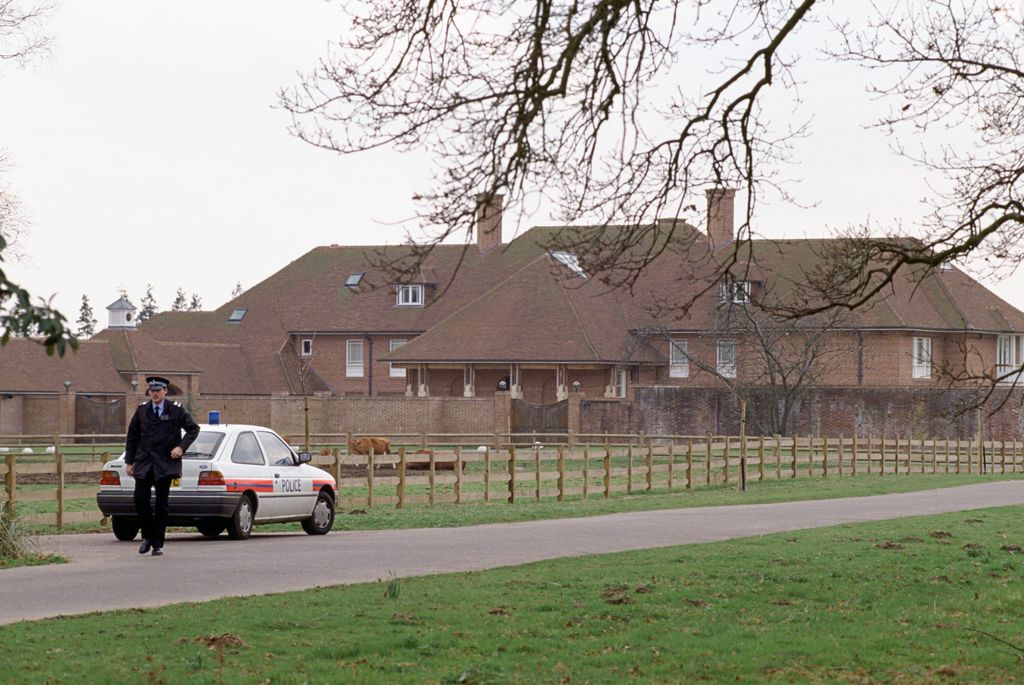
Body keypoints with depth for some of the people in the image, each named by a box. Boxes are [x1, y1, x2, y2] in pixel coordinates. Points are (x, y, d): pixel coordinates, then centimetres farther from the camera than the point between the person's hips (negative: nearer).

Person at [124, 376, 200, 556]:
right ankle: (147, 536, 9)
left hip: (165, 463, -2)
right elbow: (132, 436, 13)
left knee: (161, 504, 0)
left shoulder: (175, 410, 0)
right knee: (140, 498, -10)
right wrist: (129, 461, 8)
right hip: (144, 462, 2)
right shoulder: (142, 410, 8)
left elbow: (193, 428, 4)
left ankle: (158, 544, 7)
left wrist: (181, 447, -10)